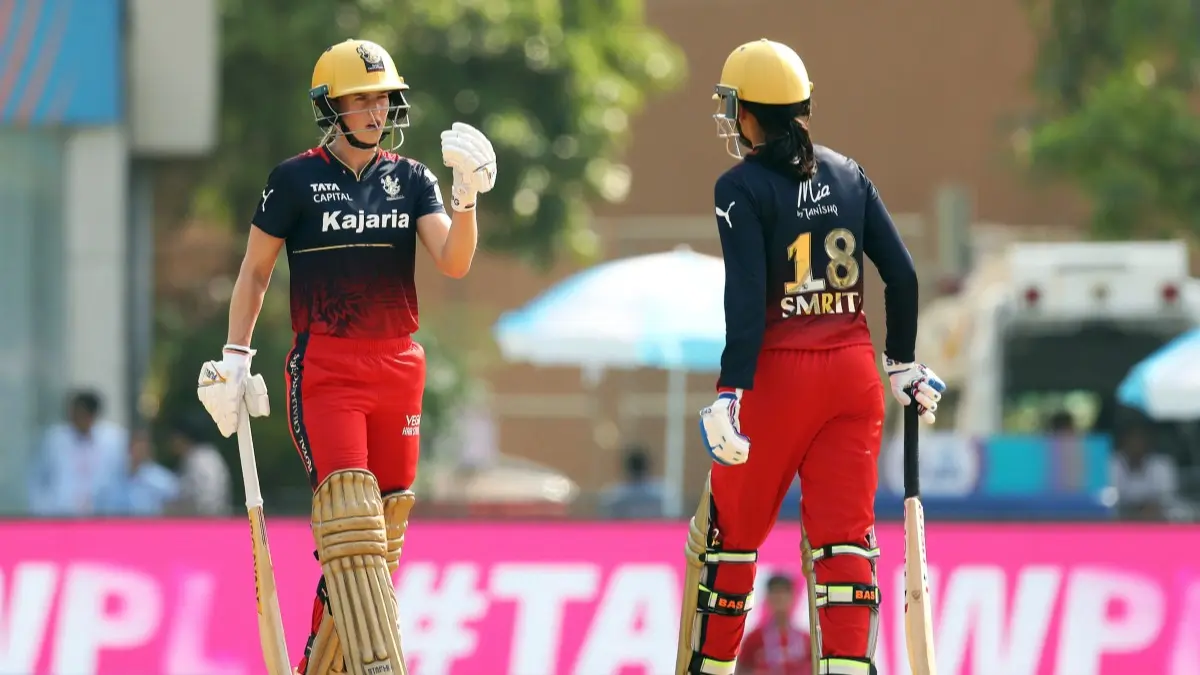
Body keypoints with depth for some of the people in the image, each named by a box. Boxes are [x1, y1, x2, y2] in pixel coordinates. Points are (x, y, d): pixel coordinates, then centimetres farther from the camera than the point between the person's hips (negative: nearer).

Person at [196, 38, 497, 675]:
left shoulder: (412, 179, 10)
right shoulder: (297, 179, 1)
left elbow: (453, 263, -2)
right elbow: (254, 271, 7)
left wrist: (466, 196, -18)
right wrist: (235, 358, 1)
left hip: (398, 370, 4)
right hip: (323, 369, -4)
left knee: (380, 540, 5)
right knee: (351, 527, -17)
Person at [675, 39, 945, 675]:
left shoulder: (742, 186, -6)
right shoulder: (847, 175, 8)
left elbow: (747, 299, -16)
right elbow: (902, 276, 7)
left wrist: (730, 393, -18)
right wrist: (902, 362, 19)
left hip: (778, 373, -4)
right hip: (853, 372, 4)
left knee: (731, 531, 12)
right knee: (845, 536, 1)